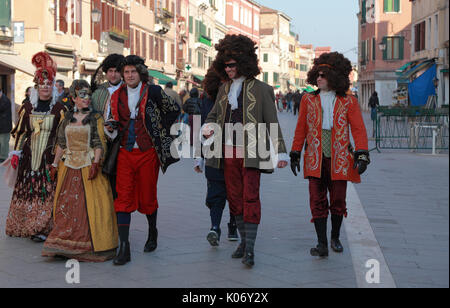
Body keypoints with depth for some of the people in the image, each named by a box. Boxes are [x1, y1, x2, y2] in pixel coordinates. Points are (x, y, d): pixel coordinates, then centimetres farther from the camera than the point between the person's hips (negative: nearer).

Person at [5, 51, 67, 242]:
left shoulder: (59, 109, 2)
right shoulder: (27, 108, 9)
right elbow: (20, 131, 12)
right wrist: (16, 153, 5)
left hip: (49, 157, -2)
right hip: (29, 155, 2)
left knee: (48, 192, -8)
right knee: (28, 190, 3)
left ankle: (43, 228, -4)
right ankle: (26, 226, 15)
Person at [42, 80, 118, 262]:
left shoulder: (96, 118, 1)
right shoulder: (67, 118, 13)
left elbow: (100, 143, -6)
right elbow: (61, 144, 17)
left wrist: (96, 163, -18)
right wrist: (55, 164, 14)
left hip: (89, 168, -4)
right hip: (69, 168, 4)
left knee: (90, 204, -7)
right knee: (66, 204, 1)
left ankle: (92, 245, -1)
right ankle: (66, 245, 7)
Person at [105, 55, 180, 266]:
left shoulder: (153, 92, -3)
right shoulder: (117, 96, 8)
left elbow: (174, 110, 10)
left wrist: (160, 130, 7)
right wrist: (111, 128, -4)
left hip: (148, 153, -2)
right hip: (125, 153, 2)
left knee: (147, 197, 8)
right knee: (123, 198, -7)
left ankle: (152, 232, 36)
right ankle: (124, 248, -7)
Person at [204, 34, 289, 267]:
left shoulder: (260, 89, -3)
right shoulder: (225, 88, 12)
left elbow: (272, 122, -2)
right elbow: (214, 115, 23)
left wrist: (280, 152, -5)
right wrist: (209, 127, -1)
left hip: (250, 152, -6)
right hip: (228, 151, 6)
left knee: (251, 198, -9)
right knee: (235, 197, 10)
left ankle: (250, 248, -9)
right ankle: (244, 240, 22)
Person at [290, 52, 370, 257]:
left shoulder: (348, 102, 3)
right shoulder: (308, 100, 8)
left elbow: (358, 130, -2)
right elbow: (301, 129, 13)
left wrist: (362, 155, -13)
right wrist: (295, 154, 12)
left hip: (339, 159, -1)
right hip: (315, 158, 1)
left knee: (338, 201, 7)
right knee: (317, 202, -4)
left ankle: (335, 237, 29)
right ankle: (322, 244, 0)